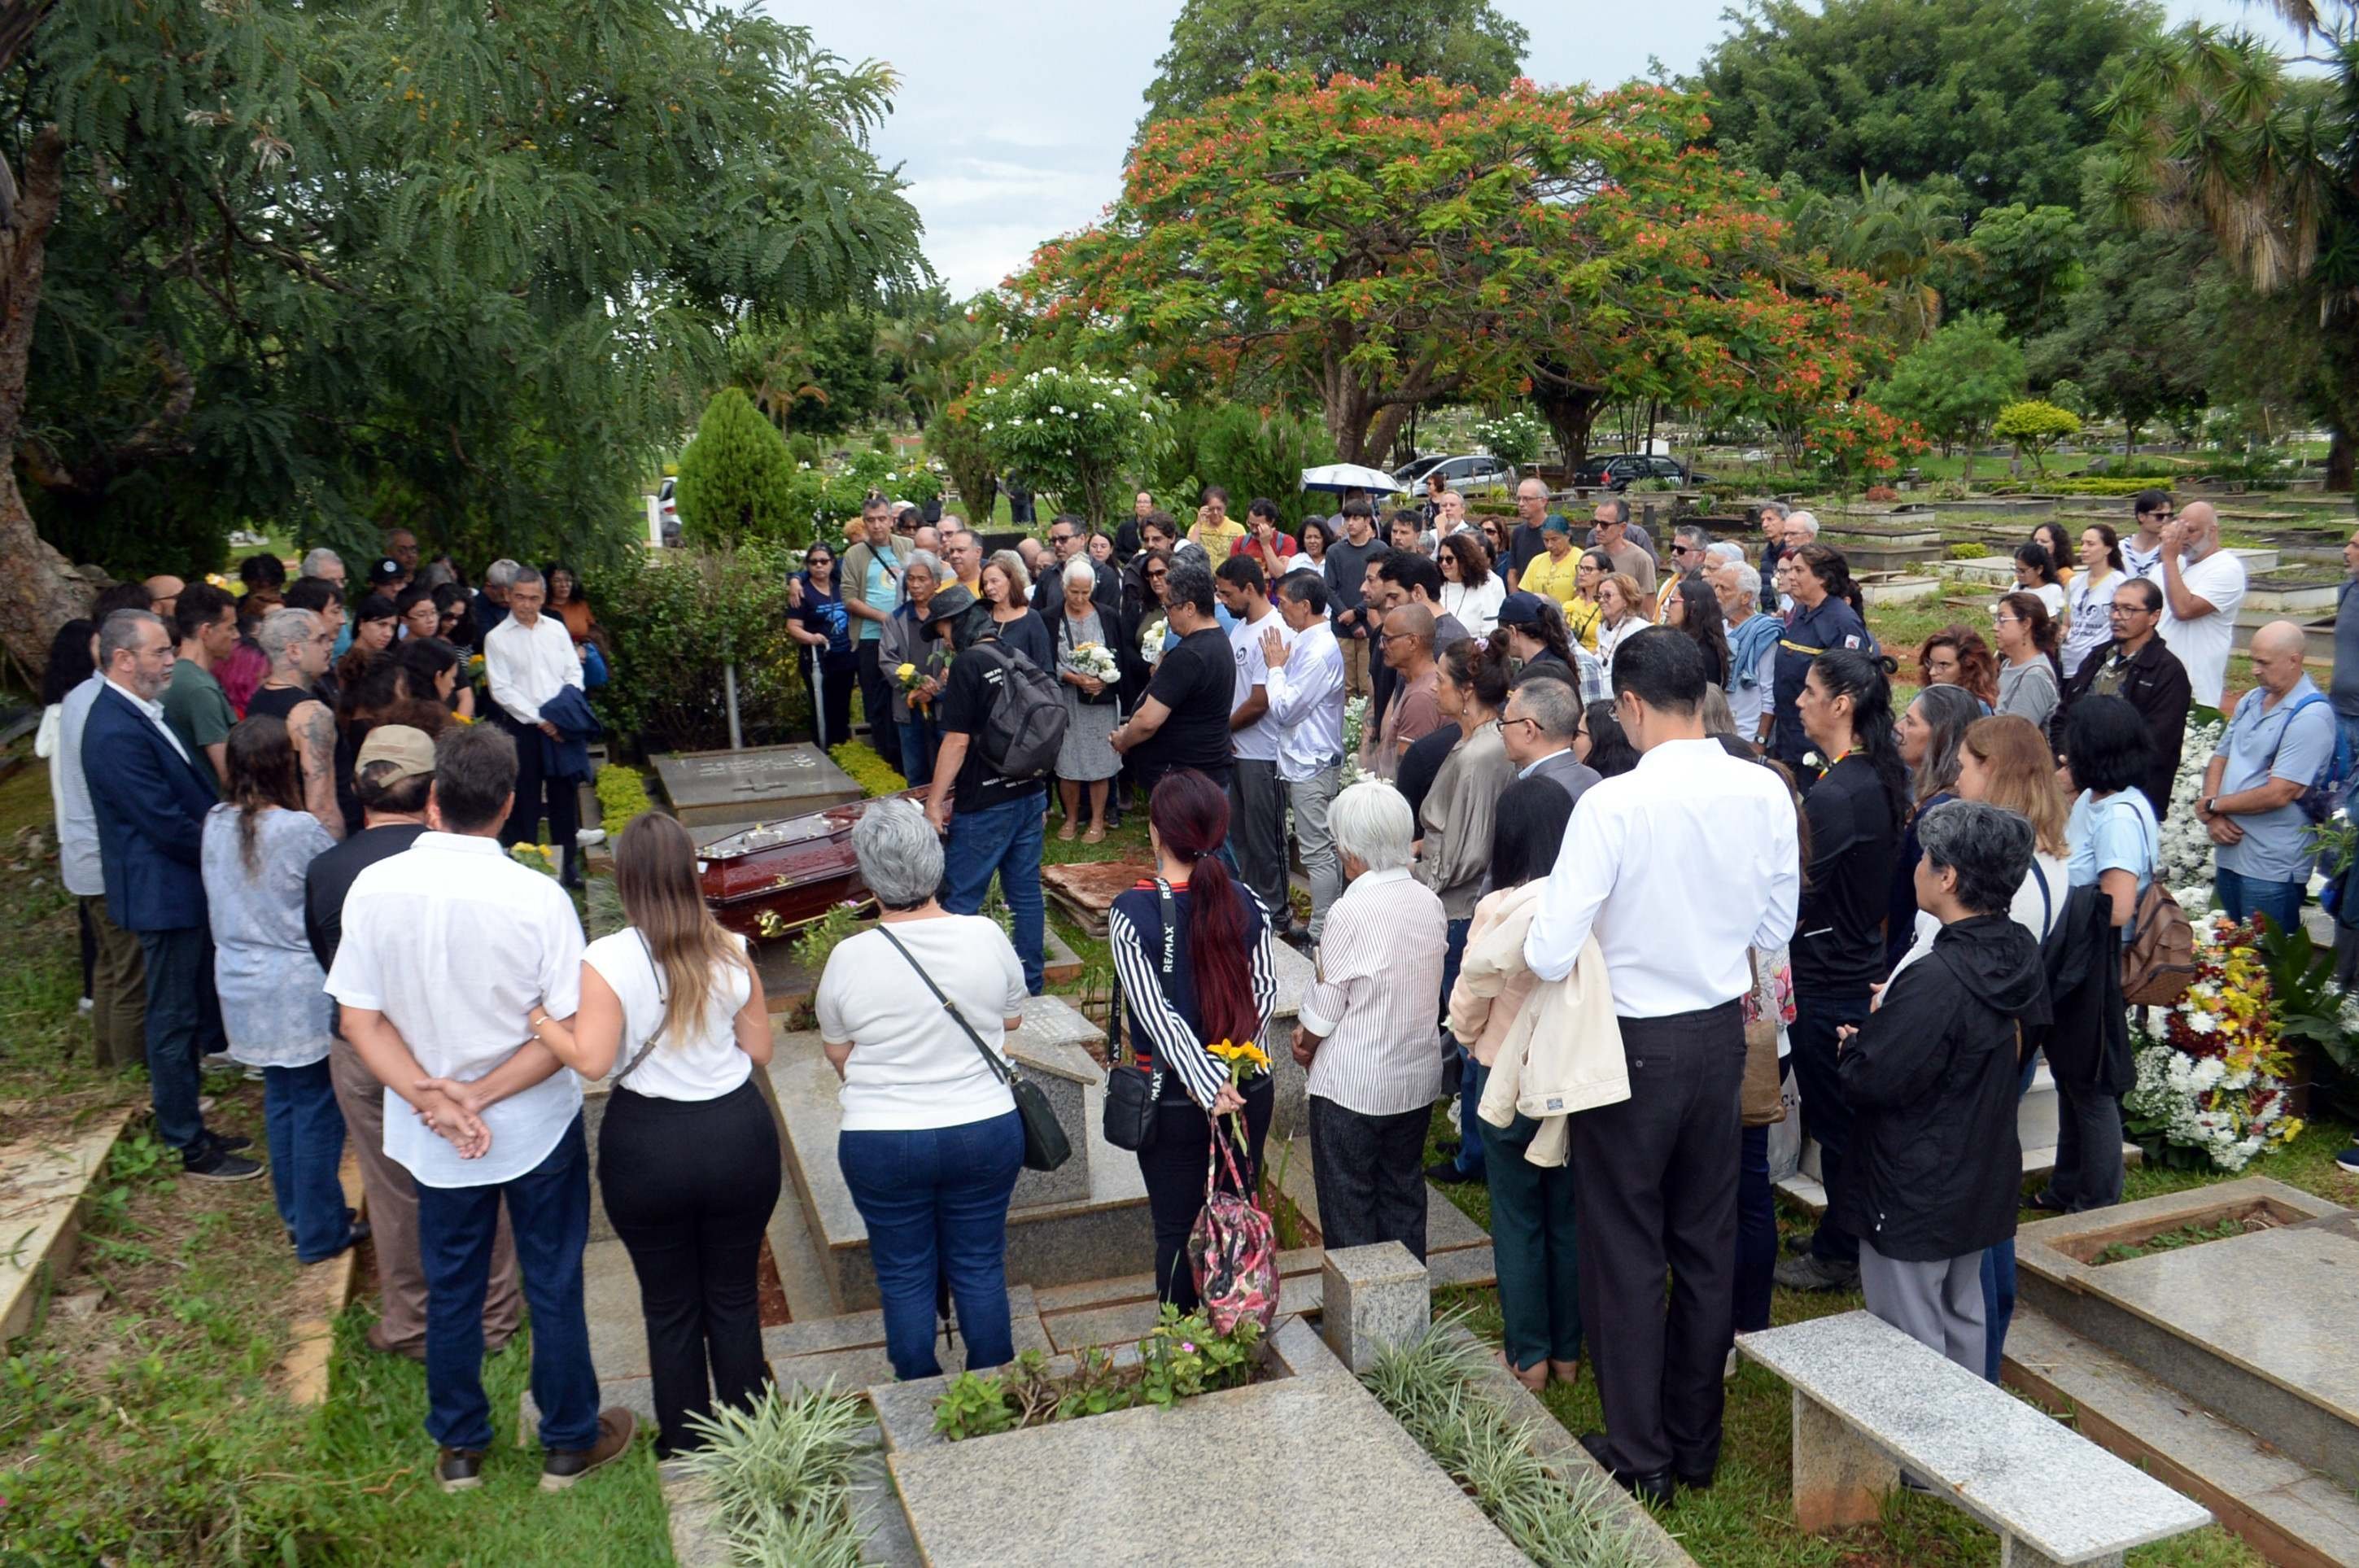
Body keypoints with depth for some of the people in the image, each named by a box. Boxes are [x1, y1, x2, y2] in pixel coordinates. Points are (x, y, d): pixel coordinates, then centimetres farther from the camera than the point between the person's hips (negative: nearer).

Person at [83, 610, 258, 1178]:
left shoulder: (139, 715, 8)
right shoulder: (117, 734, -23)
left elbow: (192, 796, 15)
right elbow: (169, 826, -24)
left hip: (183, 888, 10)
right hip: (164, 896, -10)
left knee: (186, 1015, 19)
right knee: (174, 1022, 3)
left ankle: (185, 1124, 32)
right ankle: (191, 1148, 15)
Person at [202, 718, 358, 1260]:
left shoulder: (216, 825, 0)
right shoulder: (300, 830, -21)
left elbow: (219, 905, 12)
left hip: (242, 987, 7)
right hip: (300, 992, -7)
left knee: (280, 1099, 18)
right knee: (317, 1107, 4)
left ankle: (297, 1215, 30)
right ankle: (320, 1233, 13)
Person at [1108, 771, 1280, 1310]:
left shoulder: (1131, 912, -15)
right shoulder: (1248, 904, -4)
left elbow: (1155, 1012, -18)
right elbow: (1265, 993, -4)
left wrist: (1208, 1087, -17)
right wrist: (1229, 1069, -7)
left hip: (1172, 1098, -3)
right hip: (1249, 1087, 4)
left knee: (1176, 1230, 11)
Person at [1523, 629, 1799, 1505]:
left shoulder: (1613, 804, -24)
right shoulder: (1764, 792, -8)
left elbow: (1550, 955, -24)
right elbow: (1776, 928, 4)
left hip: (1635, 1044, -5)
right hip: (1722, 1032, 5)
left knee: (1626, 1252, 10)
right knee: (1707, 1244, 18)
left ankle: (1639, 1458, 23)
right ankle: (1696, 1444, 34)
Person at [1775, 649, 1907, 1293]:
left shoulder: (1834, 794, -25)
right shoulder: (1879, 780, 5)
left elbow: (1794, 890, -22)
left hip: (1827, 985, -9)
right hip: (1859, 968, 9)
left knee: (1834, 1122, 5)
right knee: (1846, 1118, 20)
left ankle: (1839, 1254, 20)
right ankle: (1848, 1242, 33)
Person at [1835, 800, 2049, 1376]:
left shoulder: (1936, 979, -29)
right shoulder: (2019, 956, -2)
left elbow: (1869, 1080, -26)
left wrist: (1854, 1044, -4)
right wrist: (1890, 1018, 6)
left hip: (1914, 1197, -9)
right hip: (1983, 1183, 9)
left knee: (1913, 1342, 6)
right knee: (1964, 1318, 24)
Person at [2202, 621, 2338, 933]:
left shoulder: (2311, 716, -15)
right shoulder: (2251, 701, 11)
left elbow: (2278, 794, -21)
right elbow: (2219, 759, 14)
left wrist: (2213, 805, -8)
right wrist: (2212, 817, -3)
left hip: (2272, 871, -8)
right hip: (2228, 853, 8)